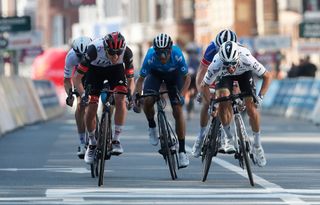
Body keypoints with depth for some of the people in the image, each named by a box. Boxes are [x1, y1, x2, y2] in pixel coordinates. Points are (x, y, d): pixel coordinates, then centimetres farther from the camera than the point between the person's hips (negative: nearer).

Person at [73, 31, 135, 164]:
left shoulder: (126, 52, -32)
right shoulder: (94, 49, -38)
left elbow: (130, 79, -18)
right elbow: (77, 77, -30)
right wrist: (83, 94, -44)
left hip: (115, 69, 1)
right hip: (95, 69, -1)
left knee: (120, 100, -24)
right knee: (91, 108, -10)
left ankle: (116, 140, -14)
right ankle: (92, 143, 14)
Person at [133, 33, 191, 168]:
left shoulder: (177, 55, -37)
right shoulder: (151, 57, -37)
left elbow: (187, 77, -25)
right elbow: (141, 79, -25)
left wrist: (182, 95, -38)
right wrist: (136, 95, -41)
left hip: (174, 74, 0)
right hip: (155, 73, 0)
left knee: (178, 110, -11)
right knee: (147, 101, -27)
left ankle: (182, 151, -3)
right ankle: (152, 127, 6)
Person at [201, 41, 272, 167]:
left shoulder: (247, 59, -41)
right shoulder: (216, 65, -39)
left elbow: (267, 76, -27)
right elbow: (204, 85, -21)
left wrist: (260, 96, -35)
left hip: (244, 73, 0)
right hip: (224, 76, 0)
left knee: (251, 107, -12)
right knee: (223, 98, -26)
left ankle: (257, 145, 6)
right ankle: (227, 136, -2)